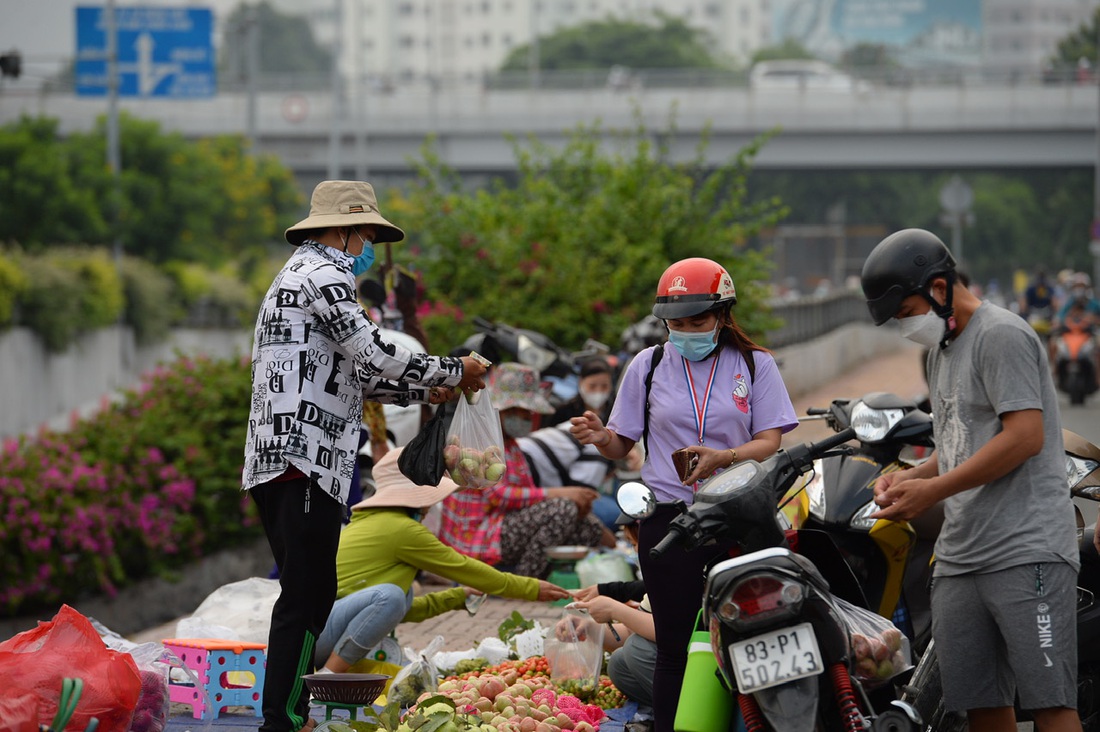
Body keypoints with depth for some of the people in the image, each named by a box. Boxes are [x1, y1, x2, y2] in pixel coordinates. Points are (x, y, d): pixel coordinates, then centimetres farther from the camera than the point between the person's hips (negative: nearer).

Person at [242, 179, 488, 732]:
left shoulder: (298, 277, 27)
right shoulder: (321, 273, -5)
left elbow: (352, 374, 30)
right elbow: (373, 356, -12)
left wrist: (426, 392, 28)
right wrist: (453, 372, -1)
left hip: (276, 466, 11)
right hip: (304, 463, -11)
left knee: (312, 598, 12)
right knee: (304, 602, -11)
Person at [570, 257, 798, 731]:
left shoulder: (754, 365, 6)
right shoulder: (649, 365, 10)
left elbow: (770, 442, -1)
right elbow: (622, 445, 11)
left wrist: (722, 458, -20)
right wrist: (599, 437, -13)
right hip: (669, 518, 0)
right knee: (676, 647, -1)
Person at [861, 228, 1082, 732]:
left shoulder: (1002, 336, -7)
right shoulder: (941, 350, 23)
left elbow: (1025, 437, -16)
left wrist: (932, 490, -14)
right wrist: (910, 478, 10)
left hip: (1026, 552, -9)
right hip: (958, 557, 9)